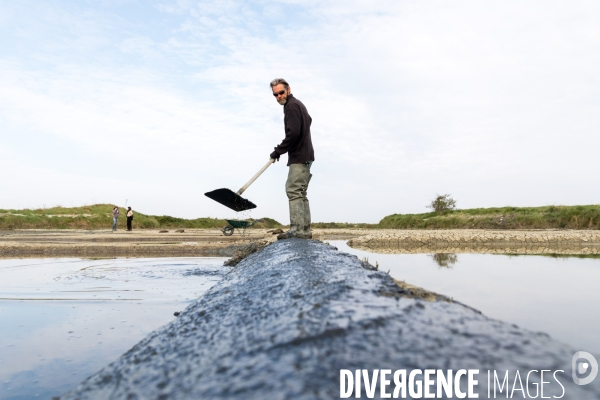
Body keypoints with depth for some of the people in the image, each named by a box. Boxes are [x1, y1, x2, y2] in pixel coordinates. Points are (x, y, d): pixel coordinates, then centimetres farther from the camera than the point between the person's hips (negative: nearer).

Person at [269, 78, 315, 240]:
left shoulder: (291, 106, -10)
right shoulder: (298, 104, 22)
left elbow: (293, 133, -20)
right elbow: (308, 120, 38)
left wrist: (279, 150, -10)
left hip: (299, 157, -11)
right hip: (304, 156, 11)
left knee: (293, 191, -14)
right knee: (300, 193, 10)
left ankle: (297, 229, -17)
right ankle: (305, 230, 12)